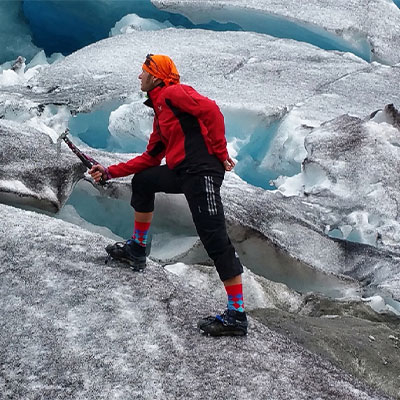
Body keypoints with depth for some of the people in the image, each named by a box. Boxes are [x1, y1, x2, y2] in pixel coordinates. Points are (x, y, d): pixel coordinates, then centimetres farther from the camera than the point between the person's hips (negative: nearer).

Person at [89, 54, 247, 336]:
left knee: (215, 239, -13)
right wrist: (110, 172, 26)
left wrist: (220, 152, -16)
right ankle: (137, 250, 37)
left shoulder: (173, 93, -2)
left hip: (201, 172, -10)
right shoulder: (161, 111, 26)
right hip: (181, 172, 10)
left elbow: (210, 110, -17)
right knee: (143, 181, 27)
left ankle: (237, 317, -13)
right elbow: (150, 157, 27)